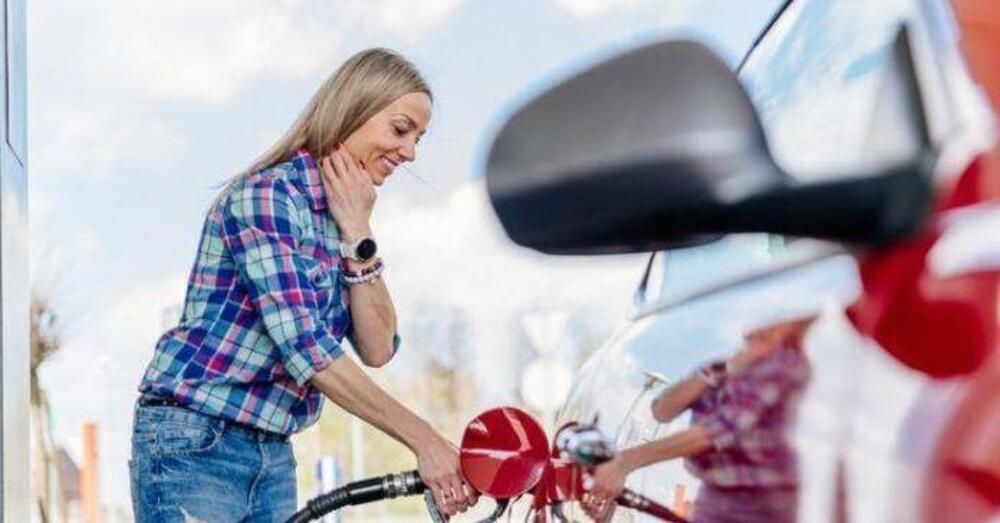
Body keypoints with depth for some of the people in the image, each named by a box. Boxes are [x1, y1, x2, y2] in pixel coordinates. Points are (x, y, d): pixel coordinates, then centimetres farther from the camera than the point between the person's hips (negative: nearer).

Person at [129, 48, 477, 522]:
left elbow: (377, 349, 2)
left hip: (273, 457, 8)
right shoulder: (264, 196, -14)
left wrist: (357, 235, -8)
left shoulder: (342, 218, 11)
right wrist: (422, 438, -24)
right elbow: (303, 345, -23)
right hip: (194, 447, -8)